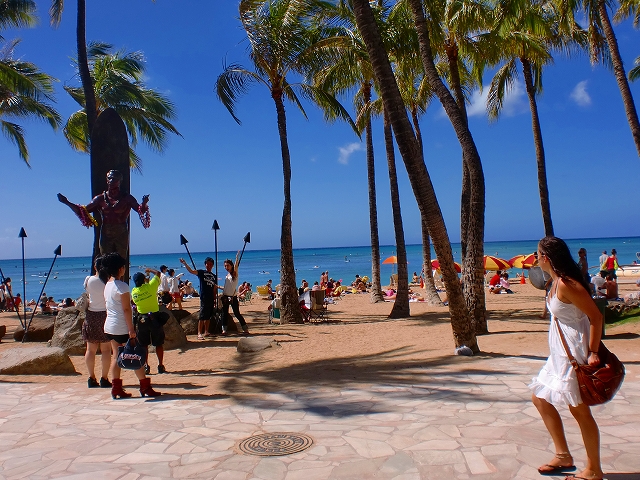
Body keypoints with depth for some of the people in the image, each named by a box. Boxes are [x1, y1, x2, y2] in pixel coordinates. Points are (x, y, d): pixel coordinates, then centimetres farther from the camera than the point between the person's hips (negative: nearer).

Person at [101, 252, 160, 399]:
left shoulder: (107, 285, 10)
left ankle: (116, 388, 10)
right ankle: (145, 387, 6)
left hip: (109, 326, 8)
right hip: (122, 328, -8)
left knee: (116, 355, 10)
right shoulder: (122, 286, -16)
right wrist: (131, 329, -18)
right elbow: (126, 309, -19)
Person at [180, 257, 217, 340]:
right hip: (204, 298, -5)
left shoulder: (214, 276, 16)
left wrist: (215, 299, 14)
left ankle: (206, 332, 20)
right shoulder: (201, 272, 2)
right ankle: (199, 333, -13)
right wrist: (185, 264, -28)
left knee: (208, 316, 11)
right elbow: (191, 271, -14)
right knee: (202, 316, -11)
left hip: (211, 298, 6)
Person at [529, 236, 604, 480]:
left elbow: (596, 316, -21)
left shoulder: (566, 284, -21)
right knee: (540, 398, 15)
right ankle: (563, 456, 24)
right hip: (560, 353, 11)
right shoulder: (556, 282, 7)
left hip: (574, 353, -11)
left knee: (579, 409, 1)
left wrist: (593, 353, -20)